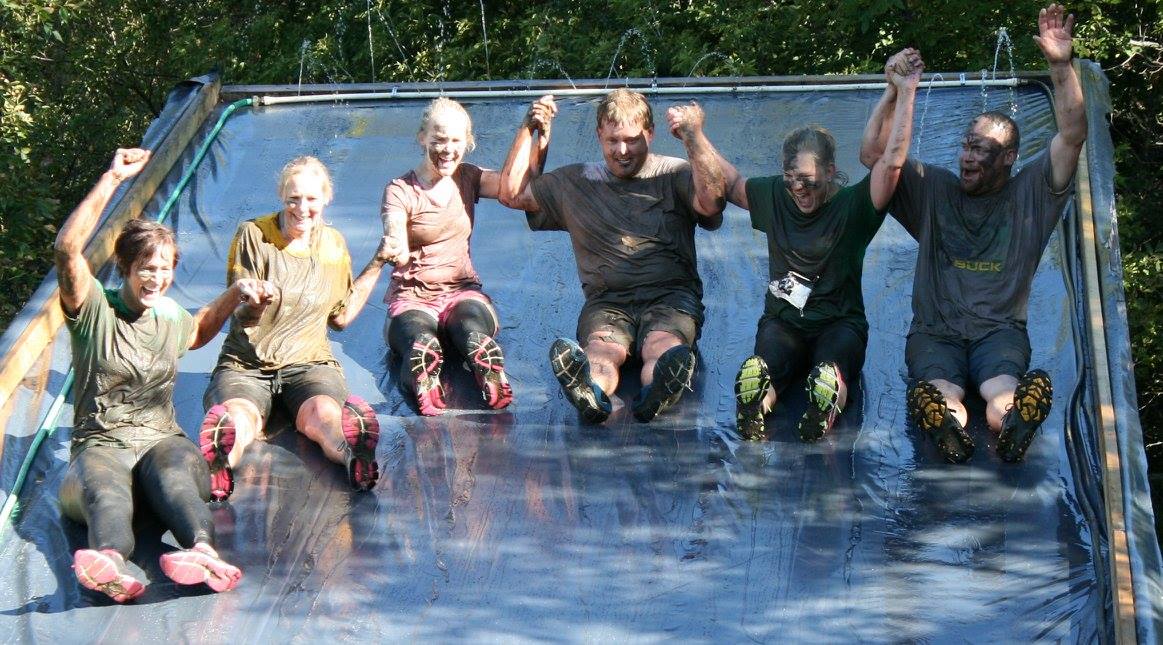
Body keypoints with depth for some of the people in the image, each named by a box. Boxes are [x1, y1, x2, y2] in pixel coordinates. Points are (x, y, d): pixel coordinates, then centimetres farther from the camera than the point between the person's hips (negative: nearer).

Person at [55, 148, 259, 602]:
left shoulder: (171, 317, 19)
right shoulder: (95, 310, 4)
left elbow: (200, 330, 45)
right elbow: (67, 248, -13)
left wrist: (236, 293, 28)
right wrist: (112, 180, -14)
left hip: (163, 440, 3)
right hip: (100, 444, -3)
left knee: (171, 470, -37)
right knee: (103, 489, -40)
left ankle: (202, 550, -68)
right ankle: (110, 562, -74)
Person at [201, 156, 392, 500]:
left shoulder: (334, 245, 11)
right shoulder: (253, 236, 0)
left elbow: (341, 316, 18)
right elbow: (241, 315, -1)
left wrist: (377, 263, 15)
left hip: (310, 363, 1)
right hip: (246, 364, -1)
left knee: (324, 414, -37)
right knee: (237, 421, -38)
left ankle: (356, 461, -68)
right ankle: (216, 467, -69)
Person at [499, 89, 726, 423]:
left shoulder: (674, 174, 11)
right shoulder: (577, 181, 21)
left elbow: (711, 202, -11)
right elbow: (511, 193, 19)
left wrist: (694, 135, -11)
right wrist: (529, 130, 13)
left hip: (670, 295, -1)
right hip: (606, 300, 1)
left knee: (663, 346, -37)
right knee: (601, 348, -36)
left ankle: (654, 394, -71)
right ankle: (590, 393, -69)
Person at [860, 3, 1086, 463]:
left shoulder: (1029, 194, 16)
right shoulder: (934, 190, 18)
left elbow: (1073, 136, 5)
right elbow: (872, 154, 9)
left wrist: (1061, 66, -5)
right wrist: (895, 90, 0)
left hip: (1000, 330, 0)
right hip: (936, 332, 0)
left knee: (1002, 386, -38)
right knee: (940, 388, -38)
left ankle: (1010, 409, -69)